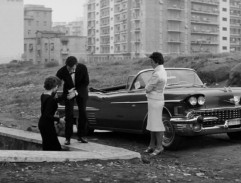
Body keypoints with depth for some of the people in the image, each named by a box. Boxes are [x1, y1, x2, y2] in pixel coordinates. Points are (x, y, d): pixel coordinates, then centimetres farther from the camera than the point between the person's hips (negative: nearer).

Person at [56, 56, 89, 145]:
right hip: (68, 91, -1)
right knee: (69, 115, -9)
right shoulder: (61, 71, -28)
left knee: (82, 113, 0)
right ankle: (68, 138, 0)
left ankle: (80, 136, 13)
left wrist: (76, 92, -27)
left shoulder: (82, 68, -27)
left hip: (81, 91, 1)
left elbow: (86, 82, -17)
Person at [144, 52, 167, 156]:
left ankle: (159, 146, 5)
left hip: (155, 101, -10)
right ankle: (152, 145, 23)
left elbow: (147, 89, -15)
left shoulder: (157, 74, -22)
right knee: (152, 124, 15)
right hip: (154, 100, 10)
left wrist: (147, 87, 4)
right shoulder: (162, 71, 10)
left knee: (156, 124, -3)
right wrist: (149, 88, 0)